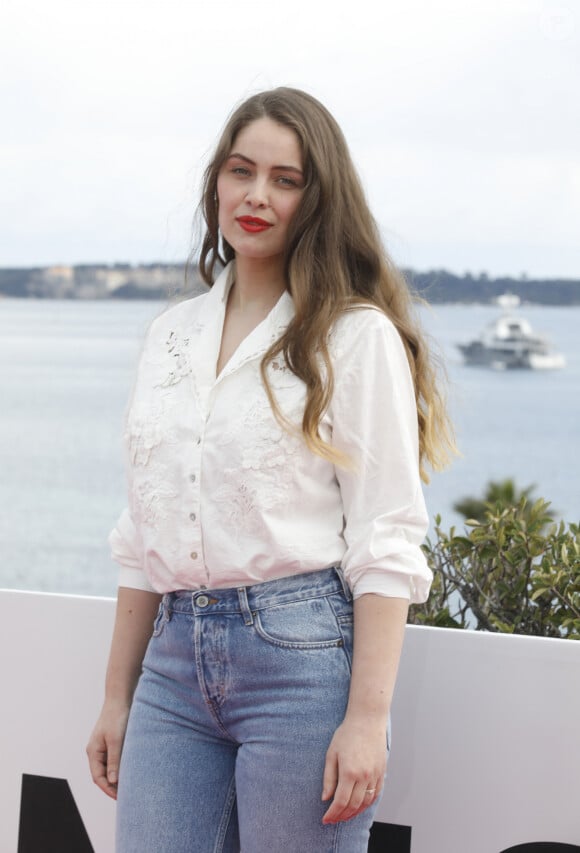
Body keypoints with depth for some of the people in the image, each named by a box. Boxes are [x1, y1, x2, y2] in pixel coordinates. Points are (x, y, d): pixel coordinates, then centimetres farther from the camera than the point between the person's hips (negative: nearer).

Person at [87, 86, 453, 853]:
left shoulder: (357, 336, -3)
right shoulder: (172, 334, 14)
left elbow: (385, 542, -8)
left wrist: (367, 717, -15)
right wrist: (117, 699, 14)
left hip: (302, 653, -5)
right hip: (176, 661, 5)